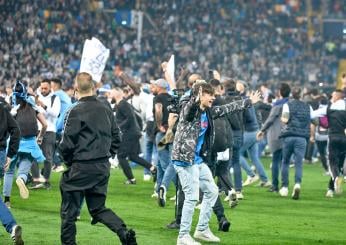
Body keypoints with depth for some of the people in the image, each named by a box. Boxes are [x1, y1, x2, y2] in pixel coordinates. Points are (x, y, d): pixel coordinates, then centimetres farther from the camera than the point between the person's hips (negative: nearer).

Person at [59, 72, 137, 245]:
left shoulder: (76, 111, -14)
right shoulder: (106, 110, 6)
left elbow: (67, 144, -15)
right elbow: (116, 139, 12)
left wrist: (67, 160, 3)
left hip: (79, 168, -6)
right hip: (103, 169, 6)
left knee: (69, 210, 7)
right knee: (98, 208, 15)